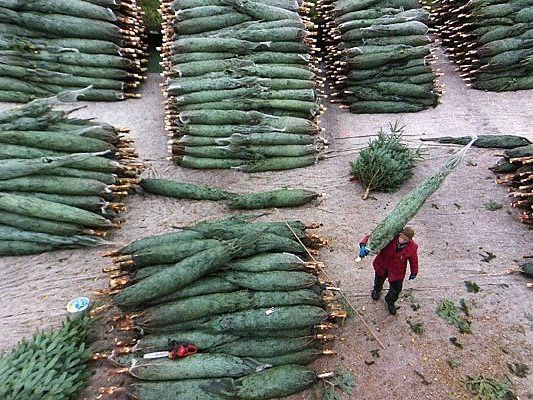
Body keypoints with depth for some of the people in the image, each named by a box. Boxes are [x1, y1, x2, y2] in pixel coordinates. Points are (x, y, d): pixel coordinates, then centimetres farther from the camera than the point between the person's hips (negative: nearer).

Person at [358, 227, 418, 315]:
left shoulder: (412, 247, -26)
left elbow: (413, 260, -5)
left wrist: (414, 272, 9)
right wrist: (363, 245, -54)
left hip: (396, 271, 0)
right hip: (382, 265, 0)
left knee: (396, 289, 14)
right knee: (379, 280, 29)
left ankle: (390, 302, 49)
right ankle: (377, 290, 66)